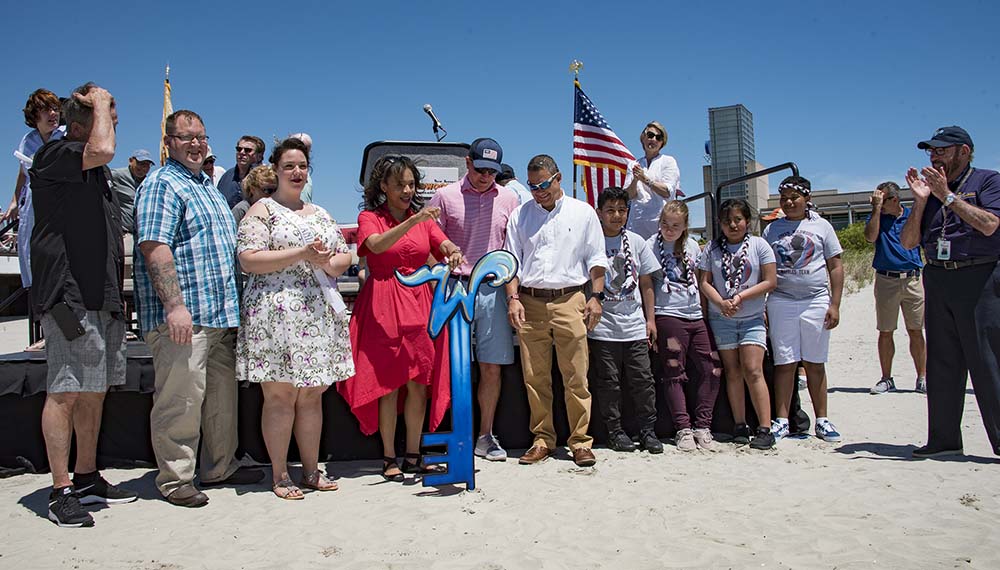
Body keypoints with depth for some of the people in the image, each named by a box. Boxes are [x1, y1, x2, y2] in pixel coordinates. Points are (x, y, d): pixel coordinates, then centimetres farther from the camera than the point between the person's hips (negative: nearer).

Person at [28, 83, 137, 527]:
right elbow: (102, 149, -27)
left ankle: (87, 478, 21)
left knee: (94, 389, 12)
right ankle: (61, 491, -1)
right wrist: (100, 104, -8)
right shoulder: (54, 156, -6)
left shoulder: (93, 172, 22)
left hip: (102, 295, 9)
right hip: (69, 294, -9)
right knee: (66, 390, -7)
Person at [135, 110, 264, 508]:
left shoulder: (208, 186, 22)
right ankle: (175, 480, 9)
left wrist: (233, 307, 23)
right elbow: (154, 248, -17)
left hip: (221, 314, 9)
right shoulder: (162, 184, -5)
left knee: (222, 397, 14)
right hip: (182, 317, -9)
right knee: (181, 399, -3)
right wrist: (175, 305, -24)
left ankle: (220, 468, 26)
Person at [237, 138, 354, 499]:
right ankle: (280, 475, 9)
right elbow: (248, 259, -11)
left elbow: (345, 258, 18)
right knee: (280, 395, -2)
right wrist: (301, 254, -16)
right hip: (275, 313, -5)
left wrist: (327, 262, -5)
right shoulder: (262, 211, 2)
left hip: (320, 313, 5)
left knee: (312, 395, 9)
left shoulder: (320, 214, 20)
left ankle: (311, 470, 18)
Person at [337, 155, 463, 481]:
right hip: (383, 306, -3)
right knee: (388, 383, -1)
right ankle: (389, 457, 11)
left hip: (420, 304, 3)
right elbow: (377, 245, -19)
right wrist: (411, 222, -32)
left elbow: (447, 246, -2)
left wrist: (454, 255, -25)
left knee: (419, 382, 3)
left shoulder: (424, 218, 13)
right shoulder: (369, 218, 2)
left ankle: (413, 456, 15)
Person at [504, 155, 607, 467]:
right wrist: (513, 298, 0)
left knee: (576, 377, -3)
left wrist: (596, 296, 0)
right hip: (530, 303, 2)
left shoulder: (583, 213, 10)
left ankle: (580, 441, 6)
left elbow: (596, 259, 10)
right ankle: (542, 440, 15)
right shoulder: (519, 215, 14)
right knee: (535, 378, 4)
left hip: (569, 301, -2)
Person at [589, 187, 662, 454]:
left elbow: (646, 284, 14)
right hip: (602, 327, -3)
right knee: (608, 381, 3)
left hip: (634, 325, 3)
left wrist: (650, 319, 11)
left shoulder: (636, 241, 9)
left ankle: (647, 431, 16)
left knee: (642, 380, 4)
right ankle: (615, 431, 16)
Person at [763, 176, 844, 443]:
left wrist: (835, 305, -2)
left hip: (816, 301, 0)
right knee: (785, 363, 0)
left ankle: (822, 420, 13)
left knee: (815, 363, 5)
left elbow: (836, 267, 6)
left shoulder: (821, 226, 7)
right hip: (781, 301, 1)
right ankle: (781, 421, 4)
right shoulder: (772, 229, 10)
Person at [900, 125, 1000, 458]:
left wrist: (947, 196, -12)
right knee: (941, 363, 7)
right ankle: (944, 439, 15)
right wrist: (921, 201, 0)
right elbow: (908, 242, 10)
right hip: (937, 280, 6)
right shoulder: (929, 190, 16)